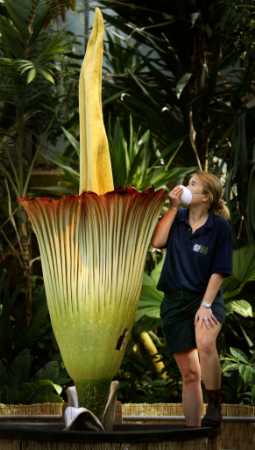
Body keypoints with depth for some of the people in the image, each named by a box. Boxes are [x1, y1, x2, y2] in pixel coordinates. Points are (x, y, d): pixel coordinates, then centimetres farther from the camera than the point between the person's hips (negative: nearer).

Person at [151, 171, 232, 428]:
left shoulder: (220, 226, -6)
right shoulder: (178, 218, 6)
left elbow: (219, 271, -8)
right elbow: (157, 242, -10)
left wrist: (205, 305, -15)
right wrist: (173, 207, -8)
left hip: (206, 297, -4)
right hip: (175, 300, 4)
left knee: (205, 344, -36)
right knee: (189, 373, 7)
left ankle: (214, 407, -24)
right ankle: (192, 429, 13)